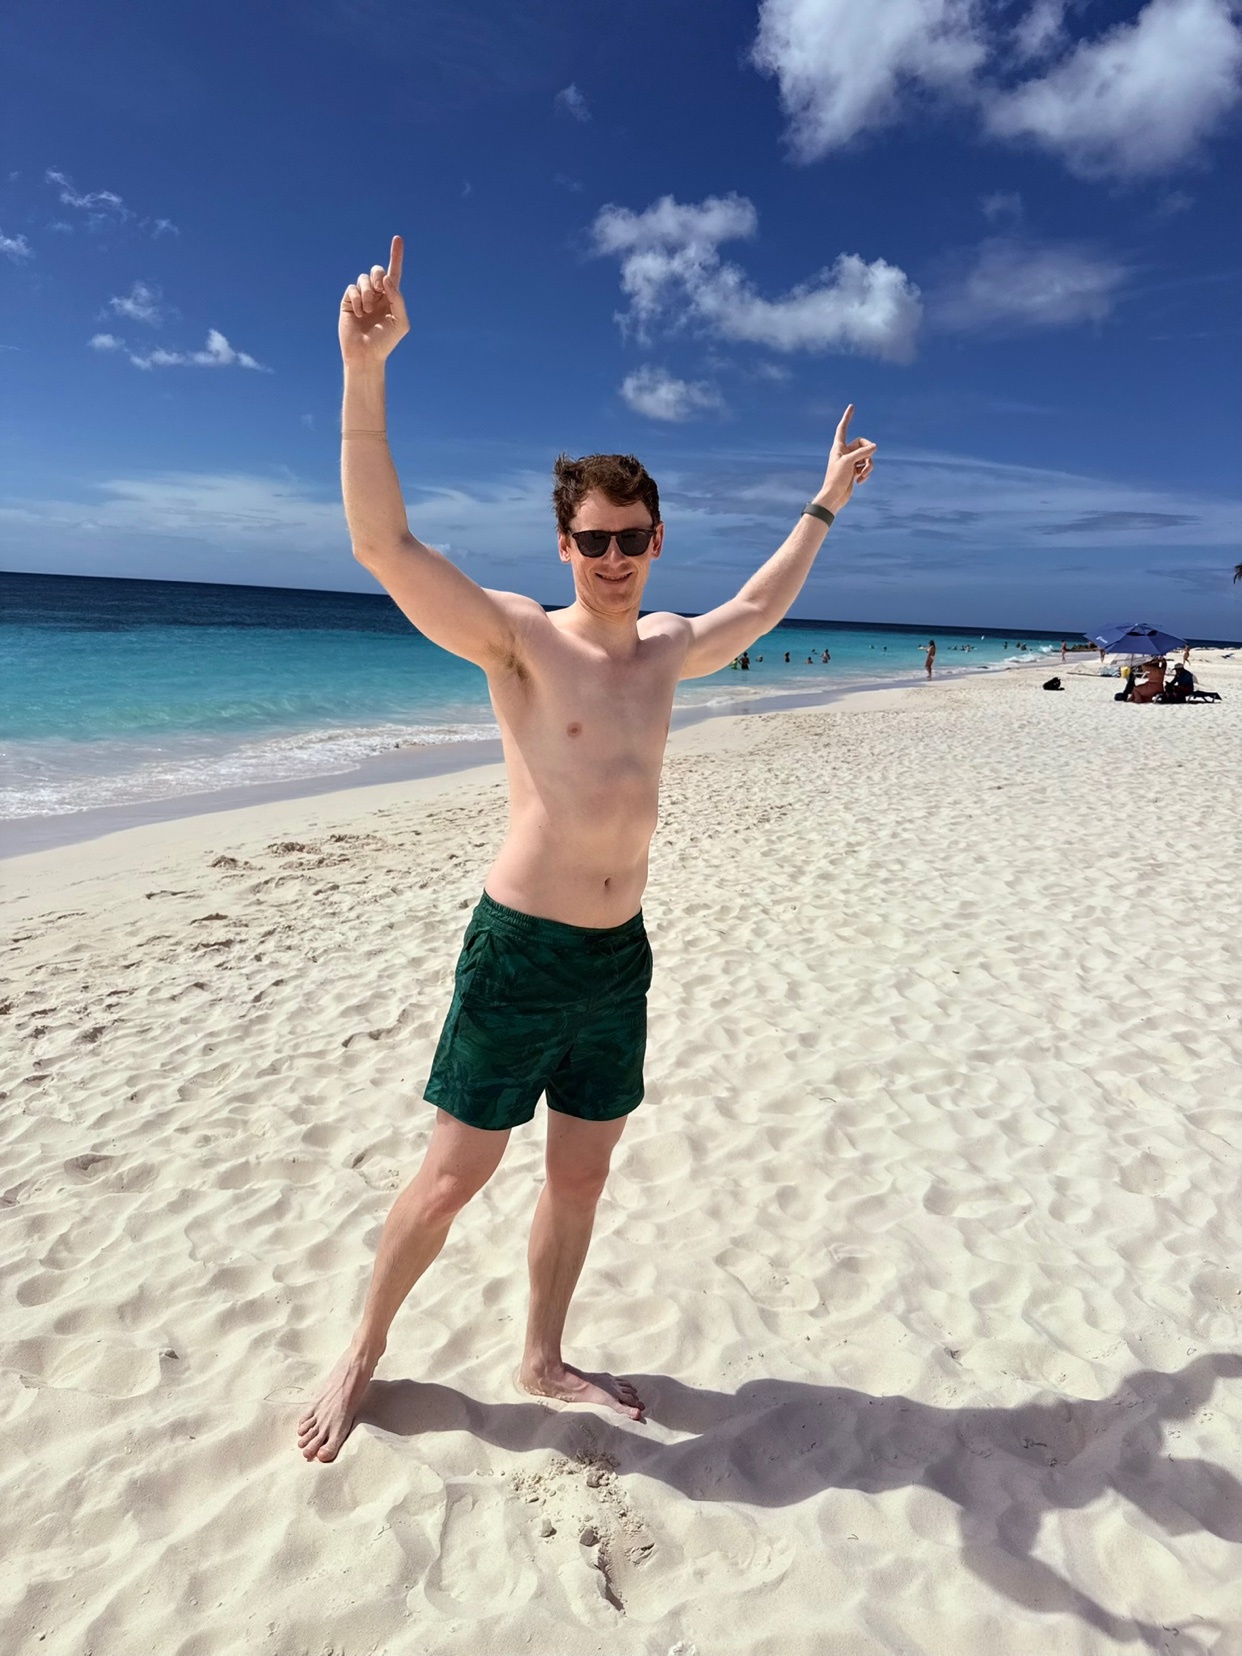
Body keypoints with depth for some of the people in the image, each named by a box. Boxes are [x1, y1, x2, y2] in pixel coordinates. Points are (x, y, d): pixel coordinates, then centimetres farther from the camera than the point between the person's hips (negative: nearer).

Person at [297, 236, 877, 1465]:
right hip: (518, 952, -5)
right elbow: (384, 546, -21)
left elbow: (758, 610, 28)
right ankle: (364, 1350, 36)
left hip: (620, 957, 6)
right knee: (453, 1178, 8)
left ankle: (543, 1360, 41)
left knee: (582, 1177, 17)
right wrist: (365, 370, -31)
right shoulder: (517, 636, -9)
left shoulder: (665, 648, 9)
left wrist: (823, 507, 37)